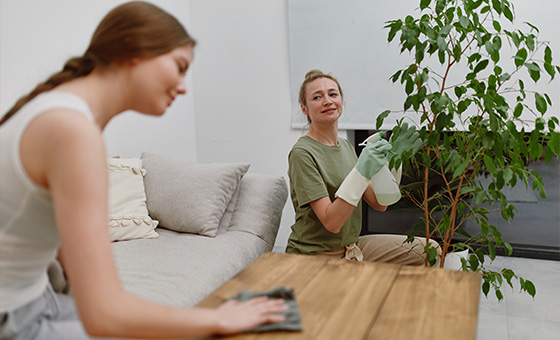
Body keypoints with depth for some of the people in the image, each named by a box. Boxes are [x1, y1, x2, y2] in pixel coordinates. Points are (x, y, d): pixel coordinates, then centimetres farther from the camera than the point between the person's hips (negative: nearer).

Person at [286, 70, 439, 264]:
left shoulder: (346, 146, 10)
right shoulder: (303, 153, -16)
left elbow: (379, 204, 4)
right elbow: (331, 222, -23)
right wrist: (362, 172, -30)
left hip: (350, 246, 8)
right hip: (315, 256, -8)